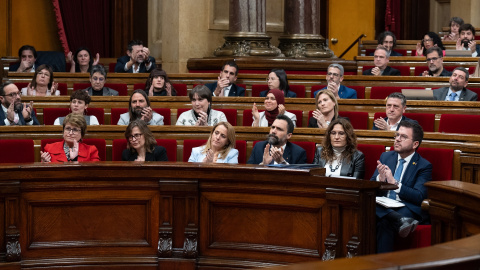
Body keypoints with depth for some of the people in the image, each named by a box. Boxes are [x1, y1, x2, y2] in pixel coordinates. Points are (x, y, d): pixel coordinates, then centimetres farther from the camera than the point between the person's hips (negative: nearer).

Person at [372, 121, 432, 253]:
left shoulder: (424, 166, 3)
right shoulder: (386, 156, 18)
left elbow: (419, 197, -12)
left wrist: (394, 183, -20)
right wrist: (380, 179, -10)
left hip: (407, 209, -4)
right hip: (383, 207, 4)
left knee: (384, 223, -39)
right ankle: (400, 220, -52)